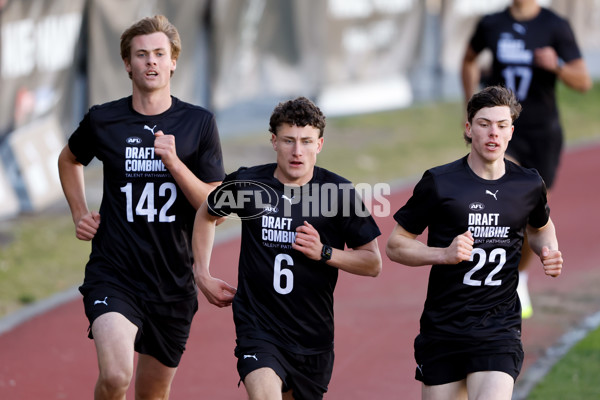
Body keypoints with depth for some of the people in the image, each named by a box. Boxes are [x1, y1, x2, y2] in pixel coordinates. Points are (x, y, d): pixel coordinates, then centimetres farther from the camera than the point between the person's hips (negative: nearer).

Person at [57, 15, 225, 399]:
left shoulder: (199, 123, 1)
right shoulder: (103, 120, 1)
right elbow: (69, 159, 25)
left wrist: (174, 162, -16)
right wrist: (80, 214, 12)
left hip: (174, 283, 2)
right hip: (113, 276, -2)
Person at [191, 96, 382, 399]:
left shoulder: (339, 192, -6)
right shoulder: (246, 184, -4)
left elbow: (373, 263, 1)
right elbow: (206, 215, 19)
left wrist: (324, 253, -15)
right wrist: (202, 275, 12)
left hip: (313, 337, 2)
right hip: (258, 326, -2)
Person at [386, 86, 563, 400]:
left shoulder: (529, 185, 6)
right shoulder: (439, 182, -4)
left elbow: (540, 228, 28)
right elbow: (395, 246, 1)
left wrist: (548, 253, 6)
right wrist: (445, 254, -15)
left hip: (499, 328, 1)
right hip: (443, 326, 0)